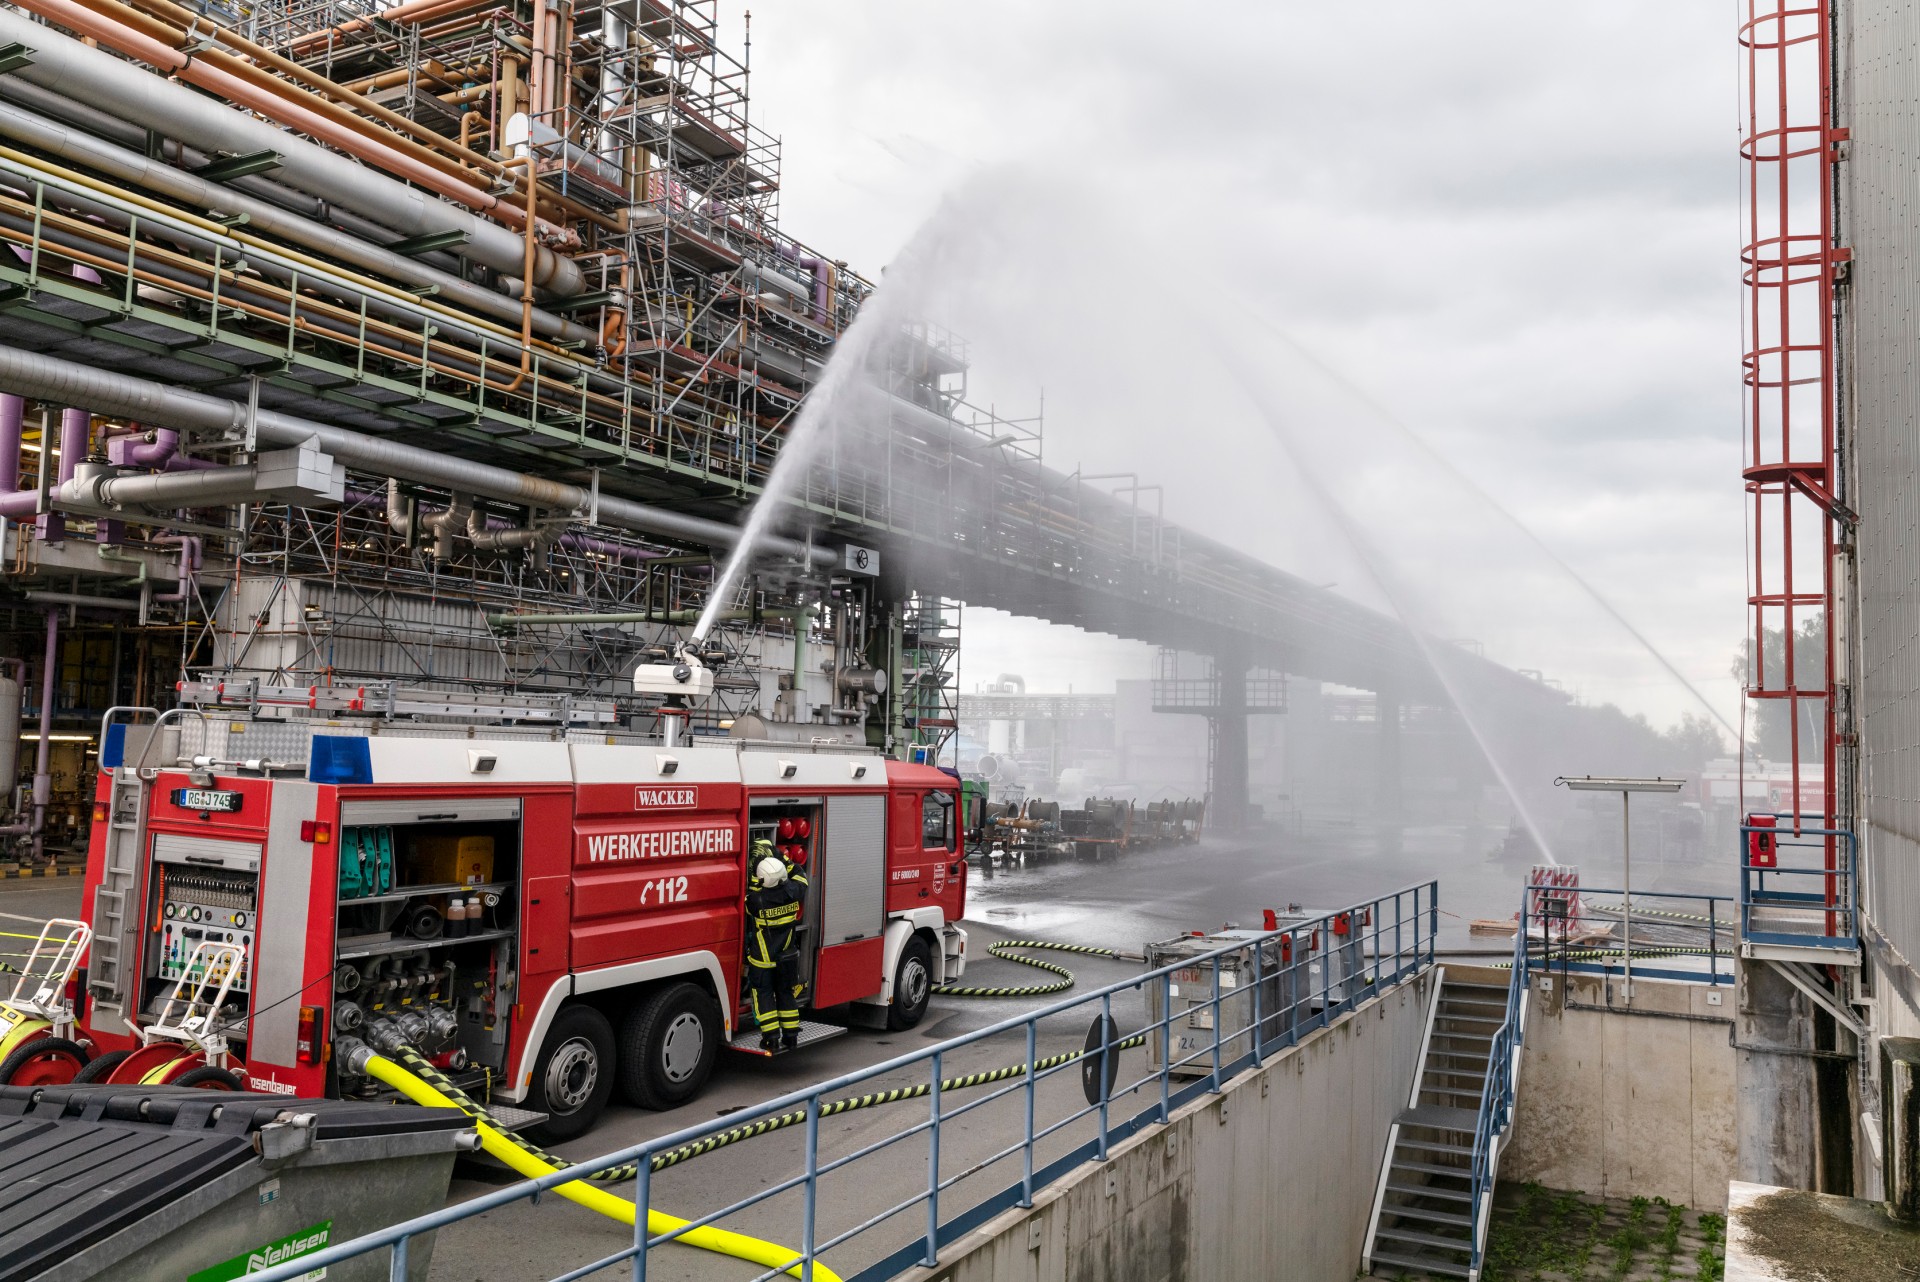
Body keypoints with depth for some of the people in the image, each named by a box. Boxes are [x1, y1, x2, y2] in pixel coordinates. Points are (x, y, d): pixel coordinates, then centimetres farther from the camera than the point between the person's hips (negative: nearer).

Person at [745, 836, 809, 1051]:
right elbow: (800, 876, 5)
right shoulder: (791, 892, -16)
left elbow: (749, 889, -6)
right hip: (787, 958, 4)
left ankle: (771, 1038, 8)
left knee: (763, 994, 10)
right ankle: (790, 1036, 21)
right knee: (786, 993, 17)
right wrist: (782, 858, 4)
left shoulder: (758, 900, -27)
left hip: (762, 959, -4)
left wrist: (752, 866, -8)